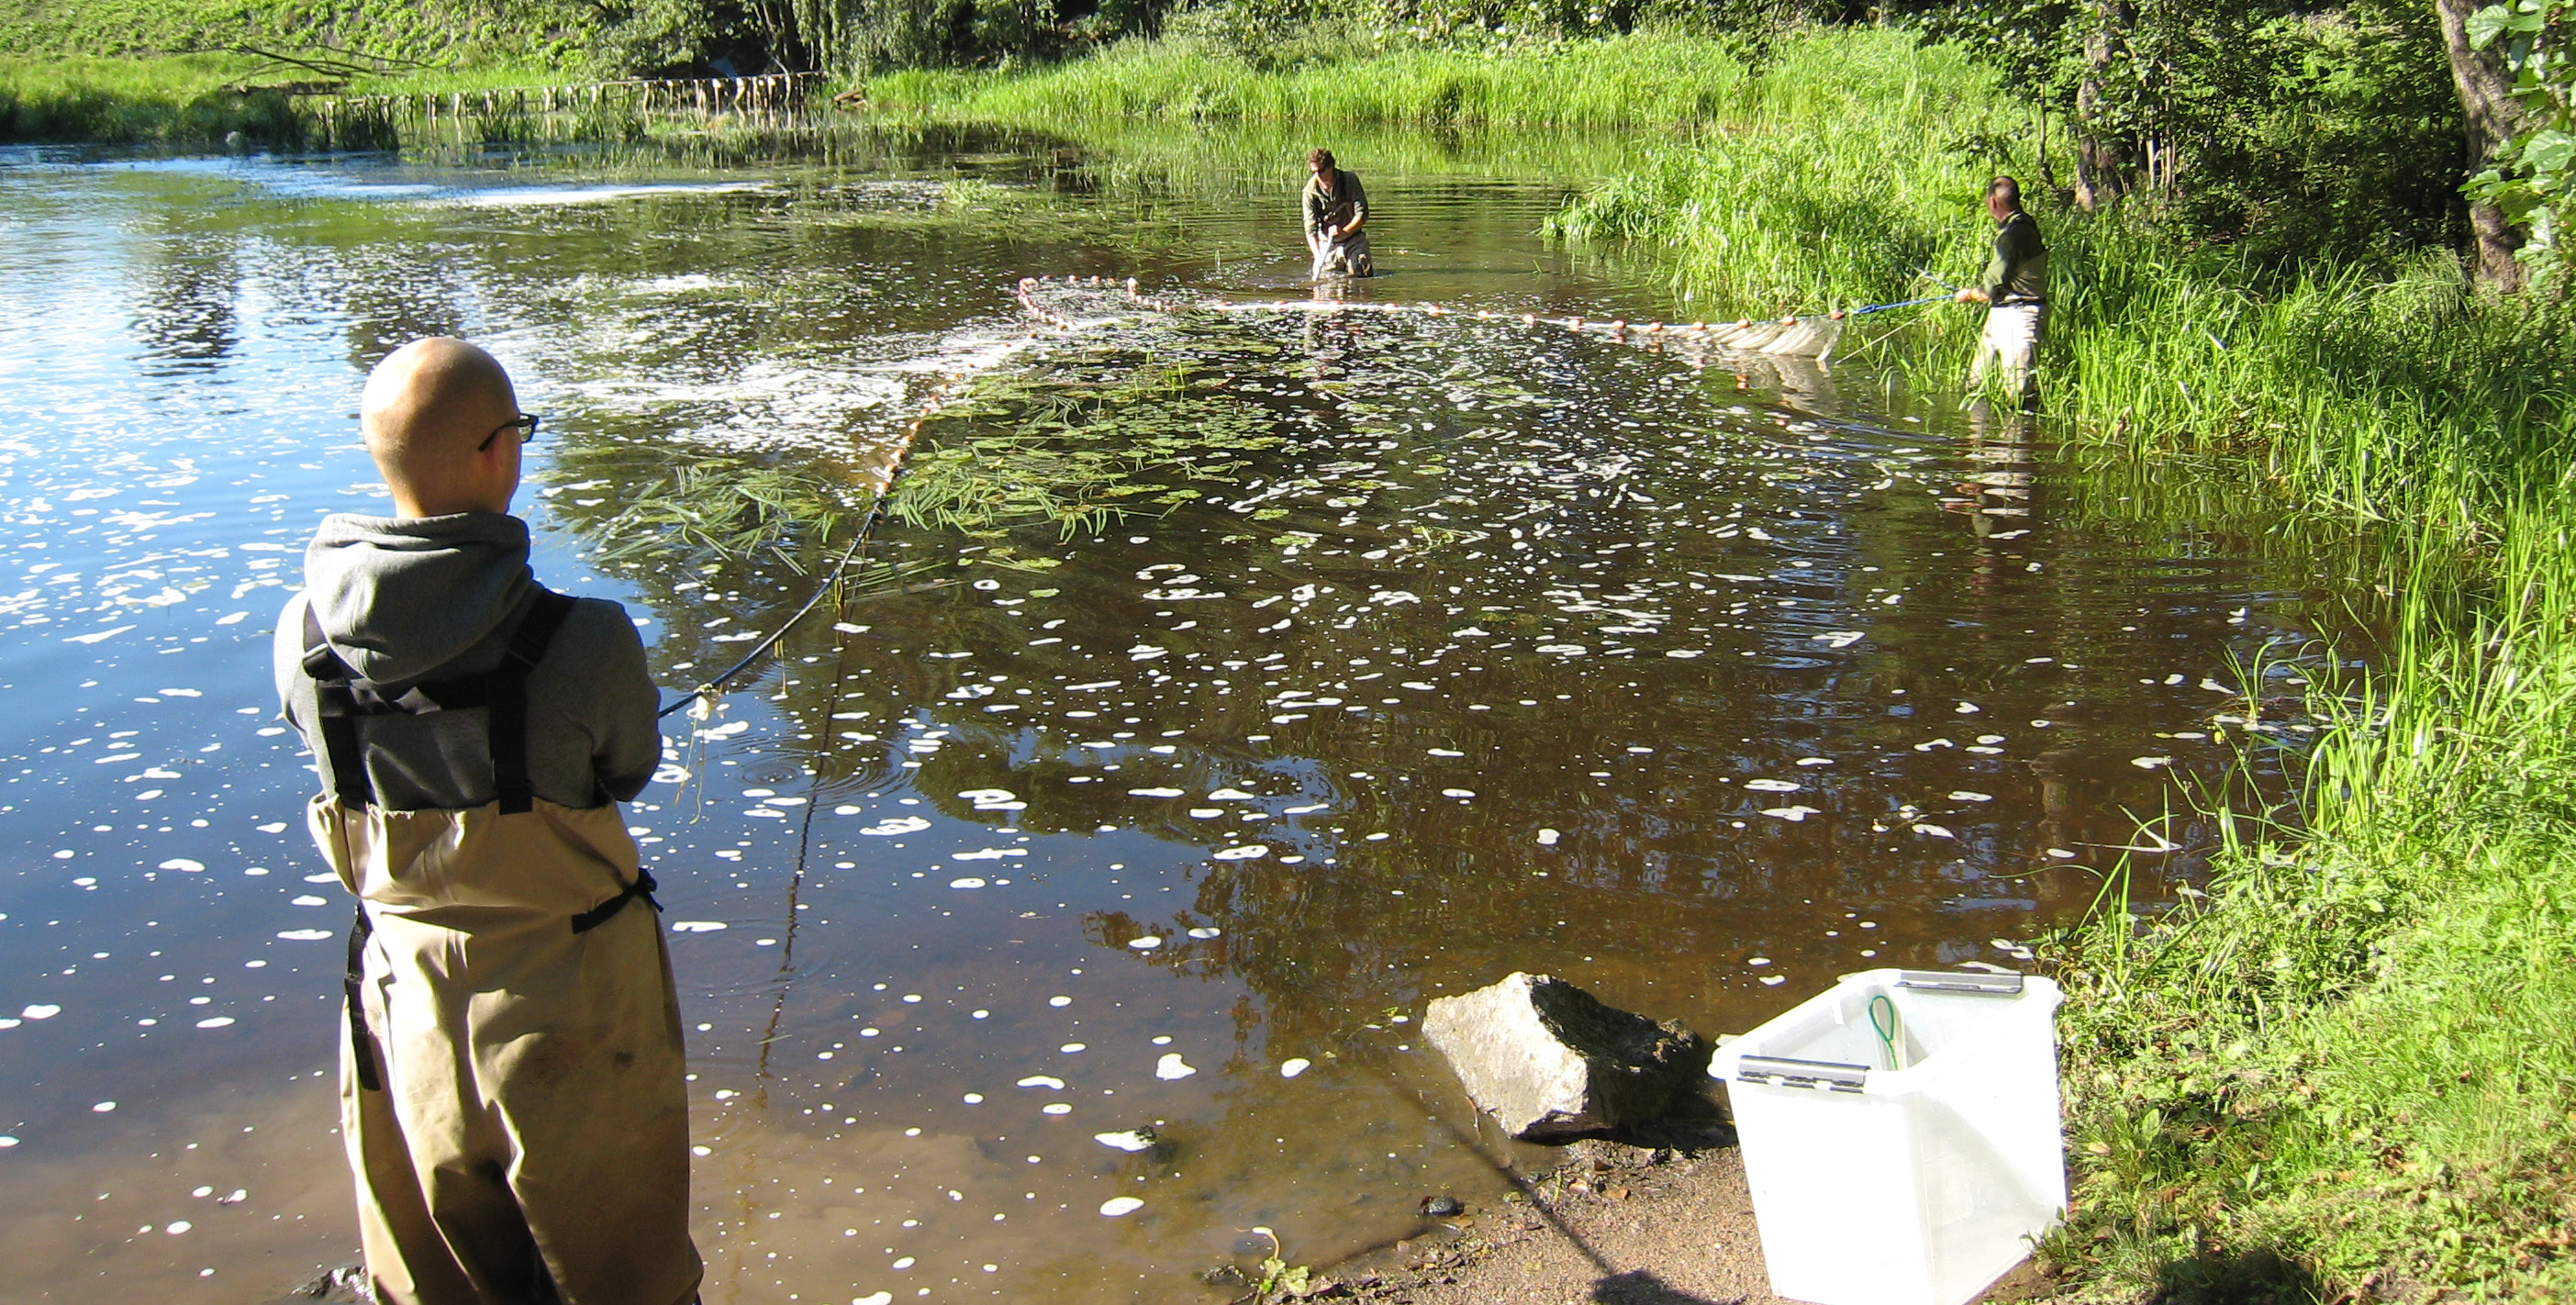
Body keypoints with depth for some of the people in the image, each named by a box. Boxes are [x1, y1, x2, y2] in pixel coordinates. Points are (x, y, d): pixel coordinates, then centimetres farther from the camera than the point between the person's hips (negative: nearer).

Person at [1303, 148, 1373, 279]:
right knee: (1325, 276, -11)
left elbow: (1362, 214, -13)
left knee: (1363, 273, -14)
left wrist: (1343, 231, -29)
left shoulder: (1350, 180, -12)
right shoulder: (1310, 190, -11)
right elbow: (1310, 229, -15)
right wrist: (1318, 258, -28)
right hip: (1327, 240, 0)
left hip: (1352, 236, 0)